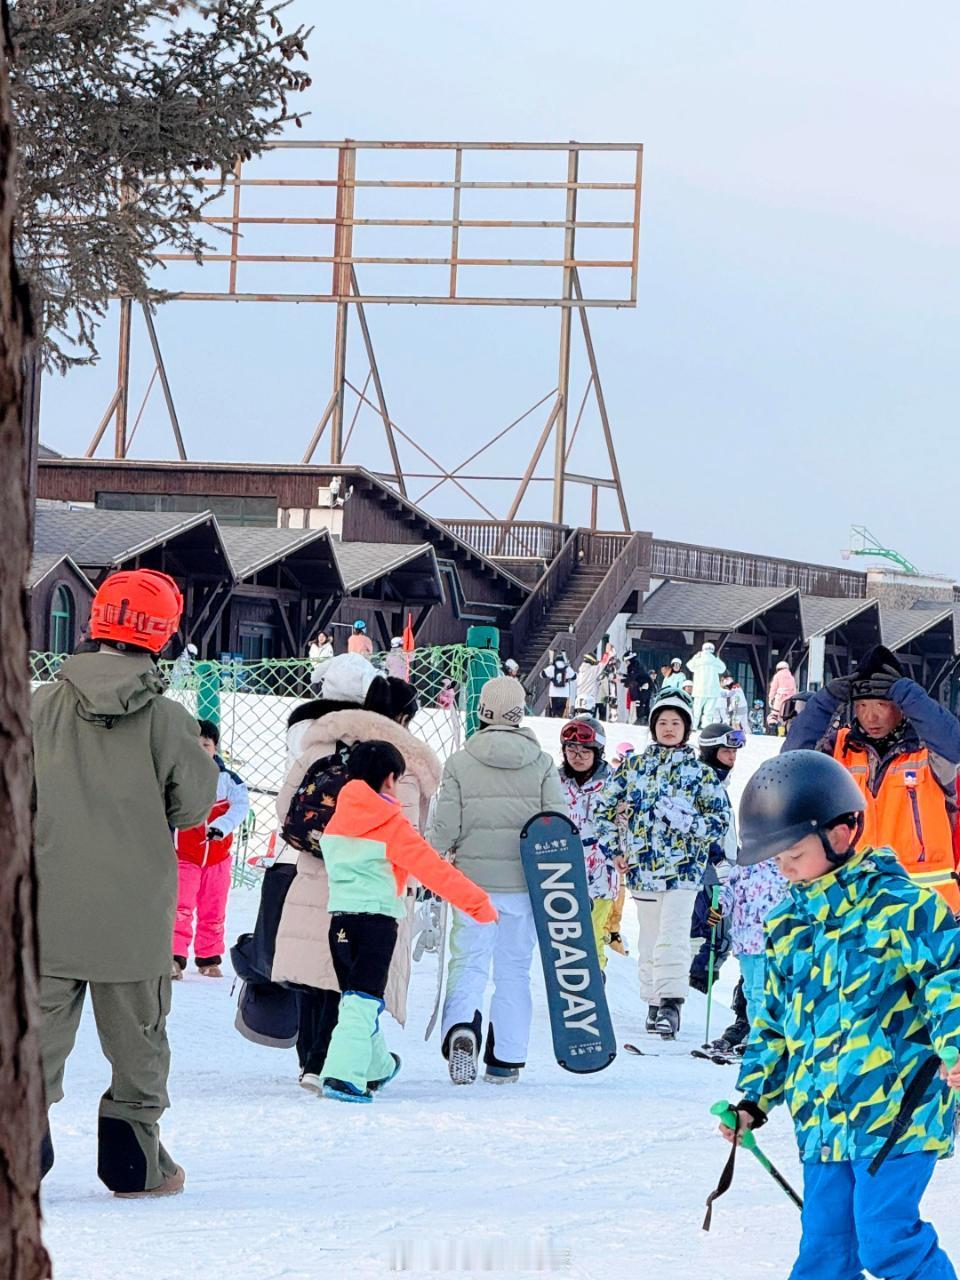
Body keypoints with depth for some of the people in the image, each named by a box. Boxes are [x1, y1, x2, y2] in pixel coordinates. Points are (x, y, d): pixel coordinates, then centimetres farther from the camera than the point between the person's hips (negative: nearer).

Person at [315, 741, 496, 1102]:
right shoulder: (392, 825, -8)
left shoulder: (336, 823, 9)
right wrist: (478, 904, -5)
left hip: (339, 919, 6)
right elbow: (434, 870, -10)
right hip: (377, 920, -6)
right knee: (364, 1000, -8)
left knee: (356, 997, 20)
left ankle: (376, 1067, 38)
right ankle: (344, 1075, -21)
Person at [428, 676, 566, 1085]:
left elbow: (444, 829, -5)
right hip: (524, 883, 1)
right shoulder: (542, 764, -1)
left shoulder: (460, 763, -5)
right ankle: (506, 1060, 12)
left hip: (473, 882, -1)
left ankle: (461, 1027, -26)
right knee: (514, 969, 10)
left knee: (469, 962, 2)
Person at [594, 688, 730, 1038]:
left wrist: (687, 821, -13)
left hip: (683, 868, -3)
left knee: (672, 937, -16)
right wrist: (612, 848, 8)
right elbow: (605, 807, 16)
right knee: (649, 939, 9)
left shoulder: (700, 773, 3)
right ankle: (655, 1001, 18)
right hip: (641, 867, 3)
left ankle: (670, 1003, -21)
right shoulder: (633, 766, 9)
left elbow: (721, 820, 3)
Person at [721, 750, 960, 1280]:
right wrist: (753, 1099, 17)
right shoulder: (785, 928, 13)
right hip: (823, 1118, 7)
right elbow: (774, 1023, 22)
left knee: (885, 1237, -11)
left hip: (894, 1112, -7)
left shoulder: (900, 906, -8)